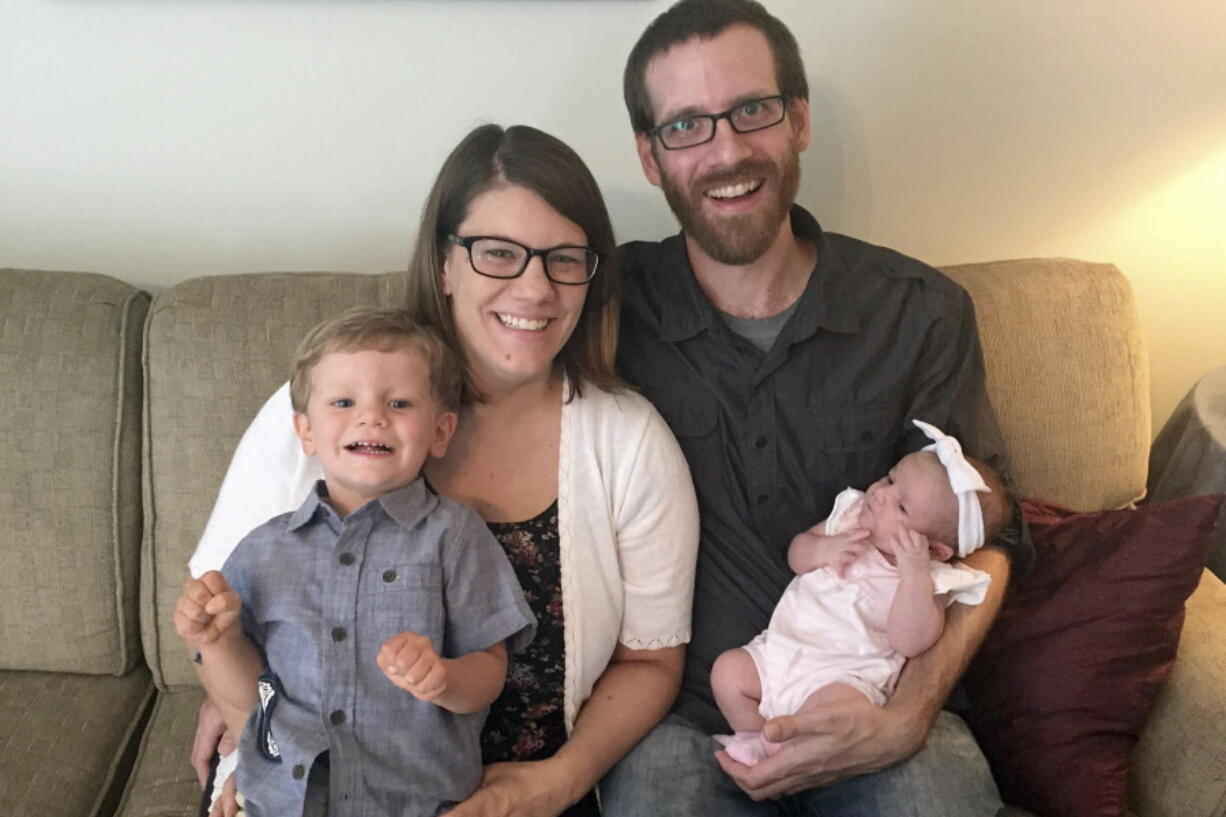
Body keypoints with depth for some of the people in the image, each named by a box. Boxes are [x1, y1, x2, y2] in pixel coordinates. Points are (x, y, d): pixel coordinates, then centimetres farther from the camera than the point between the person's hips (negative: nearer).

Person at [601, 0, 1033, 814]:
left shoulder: (923, 313, -1)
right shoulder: (608, 306, -4)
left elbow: (984, 539, 3)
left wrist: (909, 715, -12)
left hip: (879, 704, 2)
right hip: (684, 714, -1)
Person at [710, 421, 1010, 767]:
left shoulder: (930, 581, -10)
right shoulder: (849, 517, 3)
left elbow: (908, 642, -22)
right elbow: (796, 553, 9)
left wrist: (914, 574, -32)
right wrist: (823, 549, -14)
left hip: (842, 676, -5)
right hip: (781, 650, 6)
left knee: (840, 703, -35)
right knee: (728, 669, -9)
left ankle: (770, 752, -12)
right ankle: (759, 741, 6)